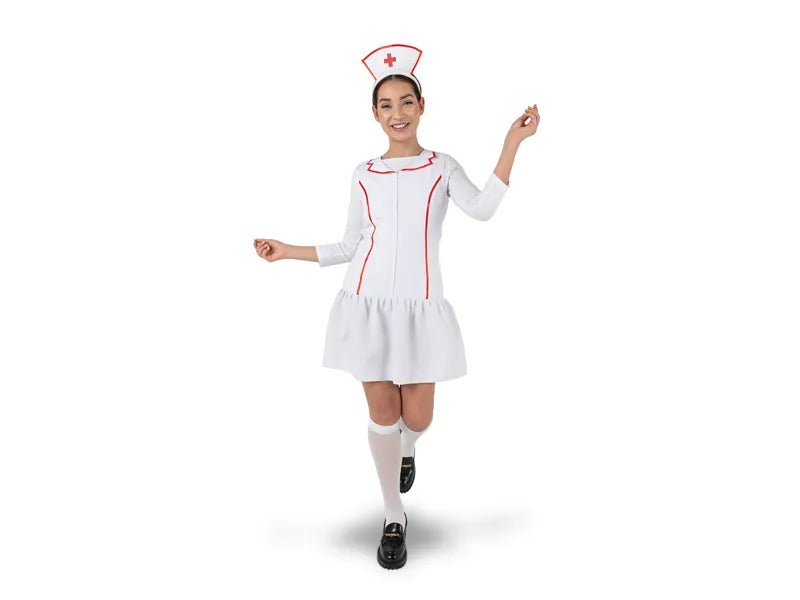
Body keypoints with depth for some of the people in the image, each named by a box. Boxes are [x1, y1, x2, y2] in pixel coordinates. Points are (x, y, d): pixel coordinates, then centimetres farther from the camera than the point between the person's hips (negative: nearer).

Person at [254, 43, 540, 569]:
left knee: (417, 418, 3)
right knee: (382, 412, 3)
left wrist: (513, 142, -16)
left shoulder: (442, 167, 5)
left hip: (420, 306, -1)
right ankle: (394, 519, 24)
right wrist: (289, 251, 7)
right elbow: (350, 247, 12)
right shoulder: (364, 174, 9)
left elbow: (483, 209, -15)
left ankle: (406, 452, 43)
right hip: (368, 303, 1)